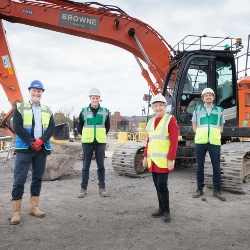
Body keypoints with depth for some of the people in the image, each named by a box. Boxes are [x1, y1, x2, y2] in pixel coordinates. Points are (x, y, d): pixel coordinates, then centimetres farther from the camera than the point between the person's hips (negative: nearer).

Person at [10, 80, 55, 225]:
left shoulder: (48, 110, 12)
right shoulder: (20, 107, 3)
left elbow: (52, 128, 3)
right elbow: (17, 127, -7)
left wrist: (41, 140, -14)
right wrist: (31, 142, -15)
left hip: (42, 149, 4)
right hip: (24, 148, -3)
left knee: (38, 178, 9)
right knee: (20, 179, -5)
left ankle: (34, 207, 20)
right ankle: (16, 212, 2)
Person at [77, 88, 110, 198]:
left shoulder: (105, 111, 3)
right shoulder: (84, 111, 0)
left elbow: (107, 126, 16)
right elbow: (79, 126, 11)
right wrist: (85, 136, 12)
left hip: (100, 143, 1)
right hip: (87, 143, 0)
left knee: (101, 166, 6)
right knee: (85, 166, 5)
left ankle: (102, 187, 17)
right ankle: (83, 188, 14)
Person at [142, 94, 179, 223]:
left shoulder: (170, 120, -8)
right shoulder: (151, 122, 12)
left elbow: (174, 141, -13)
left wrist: (171, 160, -18)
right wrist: (145, 156, 12)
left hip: (164, 160, -6)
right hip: (153, 160, 6)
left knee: (162, 185, -7)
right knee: (157, 185, 11)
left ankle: (166, 211, 9)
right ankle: (161, 209, 24)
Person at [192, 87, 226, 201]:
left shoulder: (219, 110, 8)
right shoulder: (197, 110, 7)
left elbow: (221, 128, 12)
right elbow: (194, 127, 11)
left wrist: (213, 136, 1)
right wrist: (201, 135, 2)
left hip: (215, 143, 0)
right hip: (200, 142, 0)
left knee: (216, 167, 2)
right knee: (199, 167, 7)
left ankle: (217, 190, 13)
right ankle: (200, 189, 18)